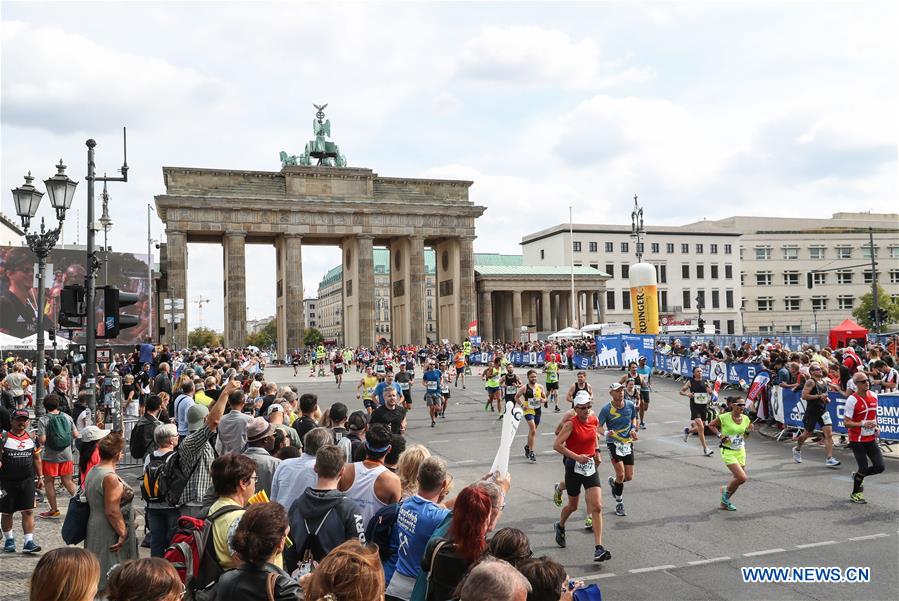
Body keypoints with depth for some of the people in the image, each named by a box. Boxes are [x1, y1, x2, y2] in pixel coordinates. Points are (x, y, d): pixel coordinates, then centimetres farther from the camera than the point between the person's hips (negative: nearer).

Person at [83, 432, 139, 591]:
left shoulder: (93, 472, 8)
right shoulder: (110, 477, -23)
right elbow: (112, 511, -25)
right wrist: (123, 533, -17)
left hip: (94, 528, 10)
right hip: (109, 535, -10)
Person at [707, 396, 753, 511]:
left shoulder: (746, 419, 0)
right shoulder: (724, 417, -15)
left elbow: (745, 436, 14)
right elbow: (711, 425, 1)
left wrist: (748, 431, -7)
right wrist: (719, 435, -12)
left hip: (740, 451, 6)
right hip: (728, 452, -6)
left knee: (738, 478, 11)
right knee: (742, 478, -17)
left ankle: (724, 502, 32)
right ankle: (727, 490, 14)